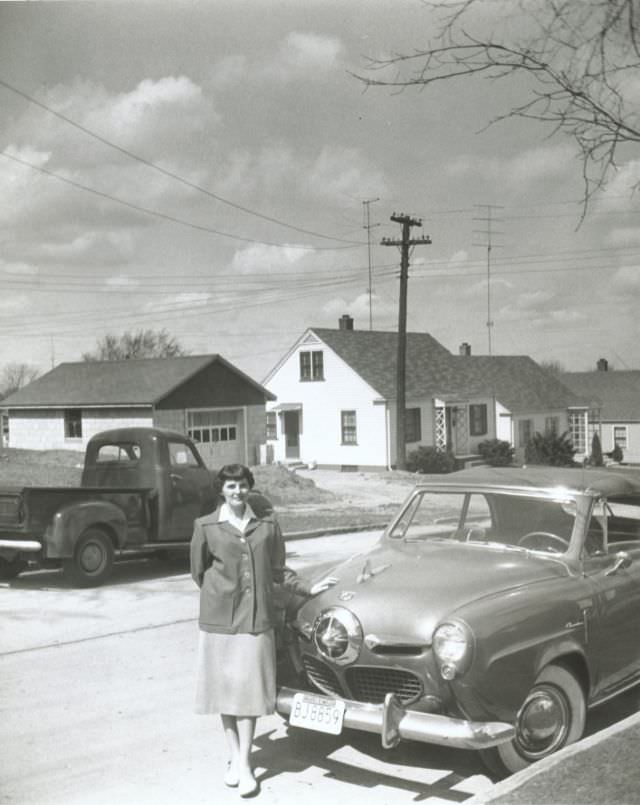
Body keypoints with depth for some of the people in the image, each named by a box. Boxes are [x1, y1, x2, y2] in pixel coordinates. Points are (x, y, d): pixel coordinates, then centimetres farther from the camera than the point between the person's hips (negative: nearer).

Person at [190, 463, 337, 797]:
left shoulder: (267, 524, 4)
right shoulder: (206, 526, 0)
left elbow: (277, 570, 11)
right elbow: (198, 571, 9)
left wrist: (309, 588, 5)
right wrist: (222, 594, 6)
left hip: (256, 618, 0)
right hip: (219, 618, 0)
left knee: (249, 689, 0)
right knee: (224, 687, 7)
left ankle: (244, 763, 6)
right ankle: (233, 757, 20)